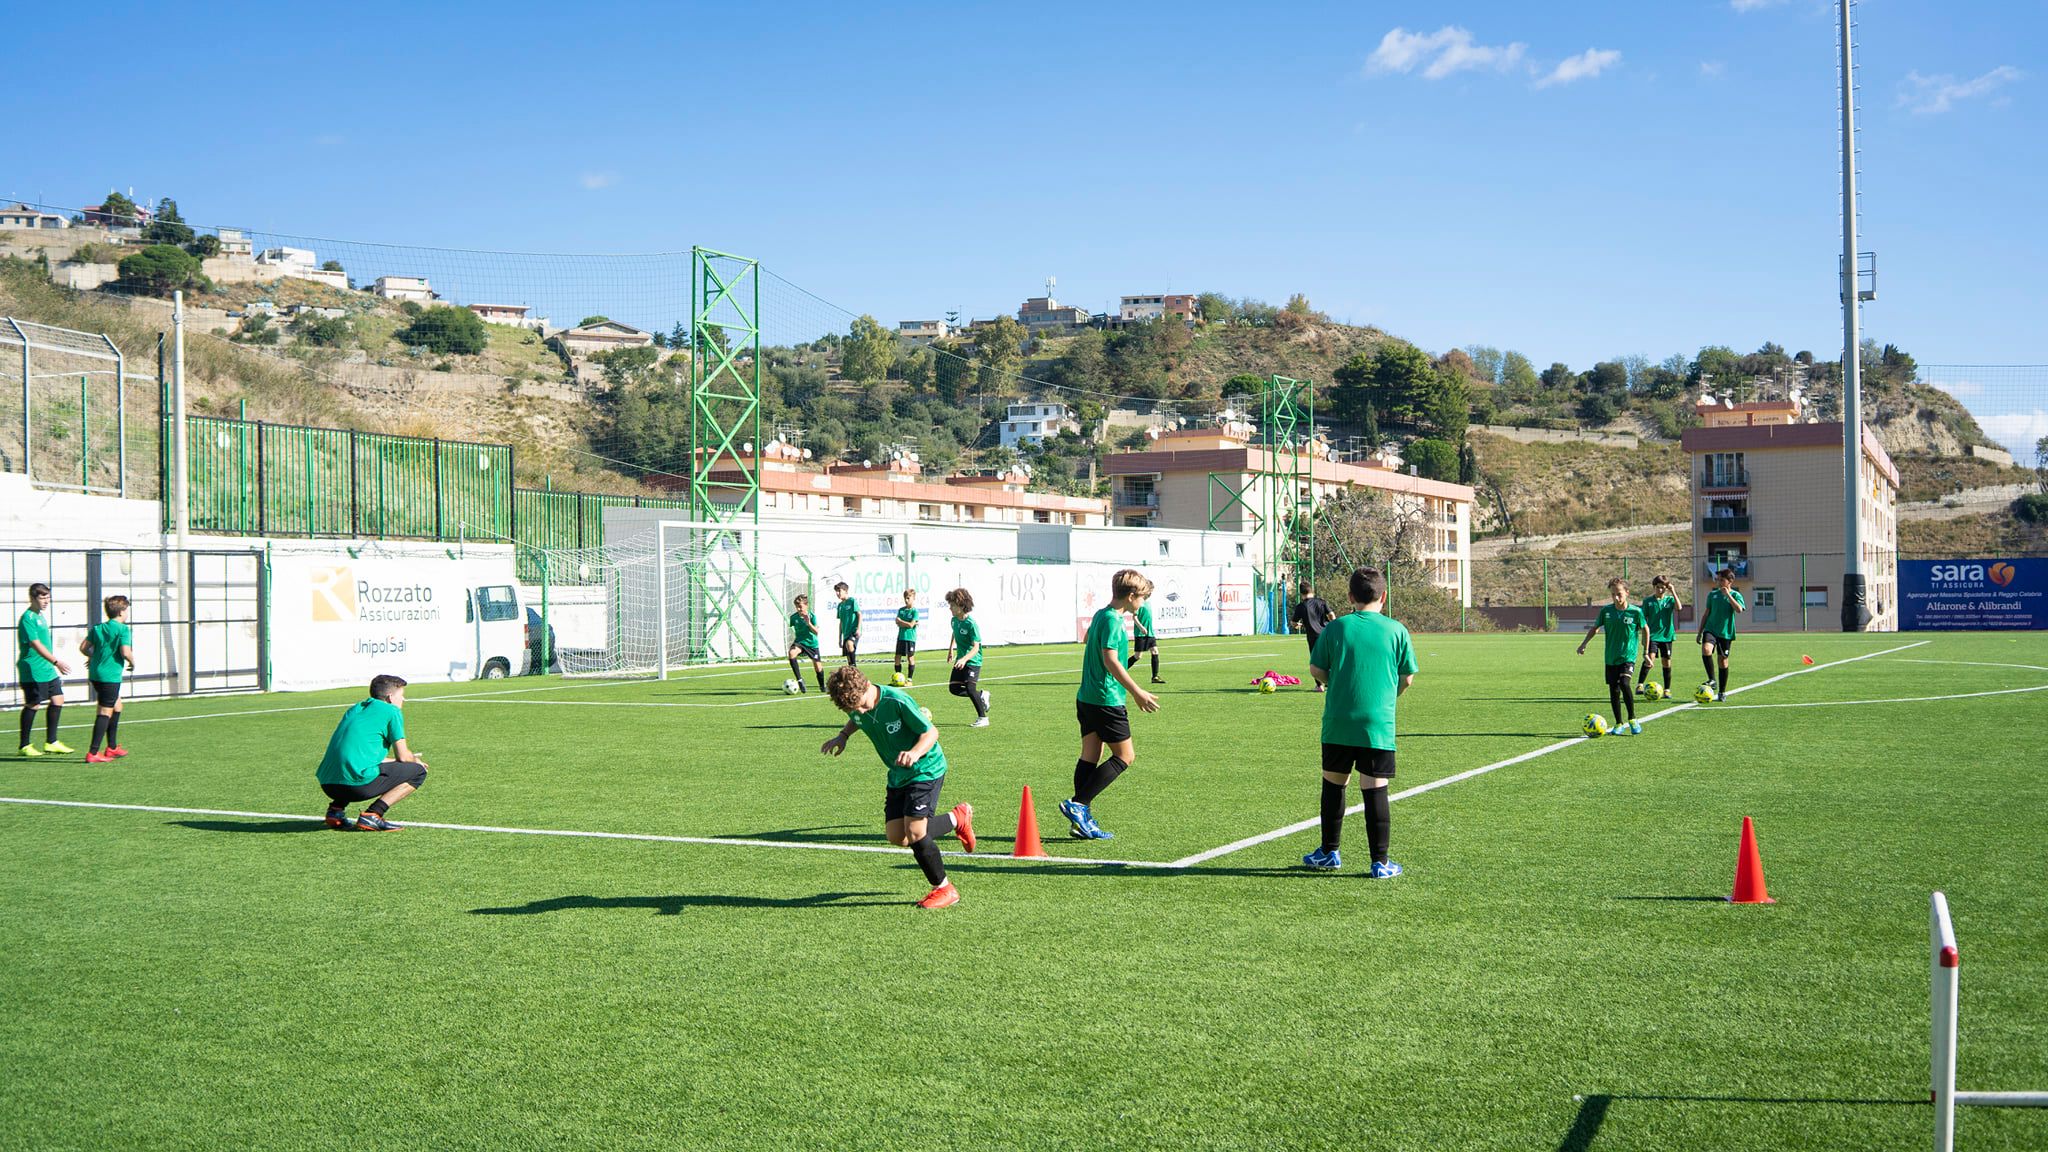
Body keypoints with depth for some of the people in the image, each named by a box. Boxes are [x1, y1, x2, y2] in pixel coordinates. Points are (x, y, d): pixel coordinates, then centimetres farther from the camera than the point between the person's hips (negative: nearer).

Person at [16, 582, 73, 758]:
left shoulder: (41, 616, 14)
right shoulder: (28, 618, -15)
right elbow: (36, 644, -24)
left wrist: (54, 664, 25)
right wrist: (56, 662, -30)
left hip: (47, 669, 9)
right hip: (33, 670, -9)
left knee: (57, 699, 5)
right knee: (32, 705, -2)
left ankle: (51, 742, 12)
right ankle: (25, 745, 8)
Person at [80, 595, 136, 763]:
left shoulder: (97, 628, 11)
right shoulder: (123, 629, -10)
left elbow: (83, 647, 9)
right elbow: (126, 652, -20)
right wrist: (132, 663, 0)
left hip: (95, 673, 8)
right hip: (110, 675, -8)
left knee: (117, 705, 23)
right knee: (105, 712, -5)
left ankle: (112, 747, 28)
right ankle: (93, 753, -9)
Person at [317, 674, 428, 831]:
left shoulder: (354, 709, 25)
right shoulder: (392, 712, 4)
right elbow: (403, 756, 2)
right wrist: (416, 761, 25)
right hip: (358, 783, -8)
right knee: (418, 772, 6)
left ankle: (335, 809, 14)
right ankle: (371, 815, -8)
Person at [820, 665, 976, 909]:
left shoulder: (897, 701, -27)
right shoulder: (858, 707, -7)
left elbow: (931, 732, -21)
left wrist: (915, 753, -39)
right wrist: (842, 736, 1)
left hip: (926, 769, -8)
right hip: (898, 775, 8)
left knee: (914, 833, -16)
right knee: (897, 837, 3)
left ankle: (945, 889, 3)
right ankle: (957, 818, 23)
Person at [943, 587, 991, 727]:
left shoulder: (971, 624, -23)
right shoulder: (954, 620, 1)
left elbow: (976, 647, -26)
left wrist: (964, 659, -40)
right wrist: (951, 649, 28)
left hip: (973, 661, -8)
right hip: (960, 660, 8)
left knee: (970, 689, -17)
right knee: (953, 688, 3)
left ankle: (983, 718, -2)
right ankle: (982, 695, 22)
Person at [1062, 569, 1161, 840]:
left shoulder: (1100, 615, 14)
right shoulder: (1113, 620, -15)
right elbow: (1110, 660, -23)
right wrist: (1137, 692, -22)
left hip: (1086, 698, 10)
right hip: (1107, 700, -10)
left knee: (1090, 757, 8)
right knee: (1125, 755, -2)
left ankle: (1084, 820, 7)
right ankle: (1078, 805, -9)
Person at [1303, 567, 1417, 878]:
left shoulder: (1335, 627, -1)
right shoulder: (1396, 630, -1)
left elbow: (1316, 670, 3)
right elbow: (1407, 678, 3)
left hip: (1338, 724, 1)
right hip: (1379, 724, -1)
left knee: (1333, 783, 15)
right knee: (1375, 788, 1)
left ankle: (1330, 853, 24)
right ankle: (1380, 862, 4)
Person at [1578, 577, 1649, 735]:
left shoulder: (1635, 612, -7)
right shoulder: (1606, 610, 0)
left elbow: (1645, 629, 7)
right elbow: (1595, 627, 13)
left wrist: (1646, 652, 9)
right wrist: (1584, 644, 8)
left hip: (1628, 656, -4)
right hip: (1611, 658, 4)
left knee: (1624, 683, -23)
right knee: (1613, 690, 5)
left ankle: (1632, 720, -9)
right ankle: (1619, 724, 19)